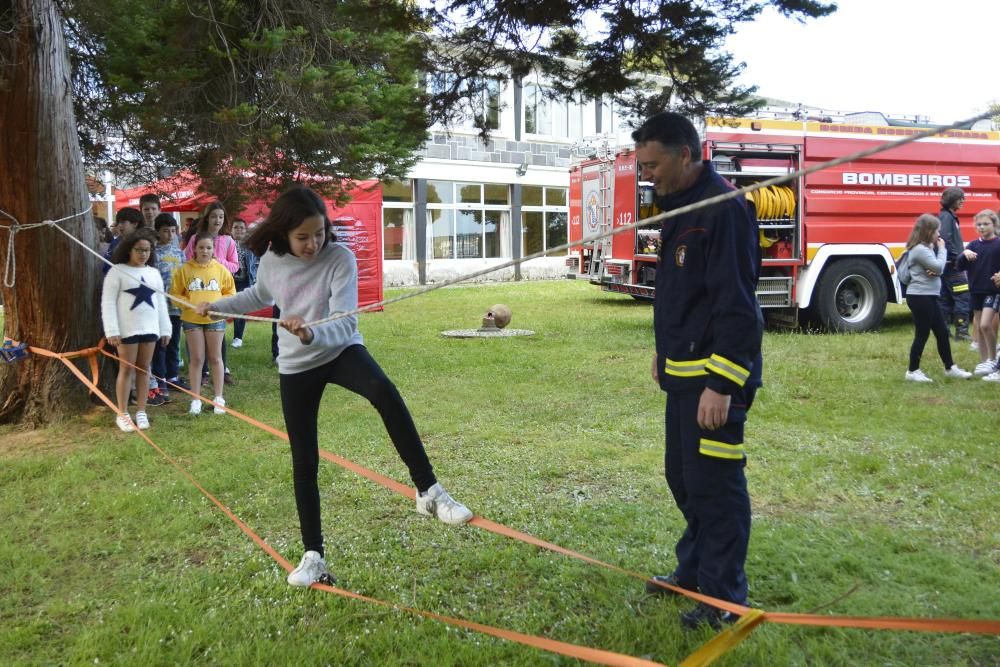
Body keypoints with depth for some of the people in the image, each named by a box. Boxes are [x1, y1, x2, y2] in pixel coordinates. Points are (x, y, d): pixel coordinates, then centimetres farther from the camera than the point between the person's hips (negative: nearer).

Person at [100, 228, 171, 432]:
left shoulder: (154, 272, 12)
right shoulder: (117, 271, -5)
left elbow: (160, 302, 15)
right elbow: (107, 302, -8)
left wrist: (165, 329, 11)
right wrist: (112, 331, -15)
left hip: (150, 328, 5)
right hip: (127, 329, -4)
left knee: (144, 369, 9)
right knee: (126, 369, 0)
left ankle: (141, 411, 17)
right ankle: (122, 414, 8)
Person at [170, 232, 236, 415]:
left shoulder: (221, 269, -1)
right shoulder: (184, 270, -3)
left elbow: (230, 293, 3)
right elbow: (175, 294, -2)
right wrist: (192, 304, -15)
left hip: (215, 319, 0)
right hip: (192, 319, 0)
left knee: (215, 358, 8)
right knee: (196, 359, 6)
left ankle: (219, 398, 16)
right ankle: (196, 399, 14)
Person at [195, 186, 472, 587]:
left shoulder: (339, 257, -20)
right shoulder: (270, 262, -7)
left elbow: (344, 324, -28)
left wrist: (313, 334, -47)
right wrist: (216, 306, 22)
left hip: (341, 351, -3)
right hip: (296, 367, 3)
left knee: (385, 393, -37)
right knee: (303, 462, 4)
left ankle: (428, 492, -29)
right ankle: (313, 556, 19)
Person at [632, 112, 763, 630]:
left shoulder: (724, 208, -18)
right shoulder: (678, 205, 13)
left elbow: (735, 304, -23)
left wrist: (721, 385, -24)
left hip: (715, 376, -10)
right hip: (684, 373, 10)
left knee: (714, 484, 0)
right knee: (682, 477, 17)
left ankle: (723, 599, 14)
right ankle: (694, 571, 34)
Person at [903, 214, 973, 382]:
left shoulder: (925, 248, 16)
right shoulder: (920, 249, -18)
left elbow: (936, 269, 16)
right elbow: (939, 267, -20)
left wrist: (935, 272, -8)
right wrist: (942, 249, -6)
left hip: (928, 297, 10)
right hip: (920, 297, -10)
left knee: (942, 332, 14)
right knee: (922, 335, -2)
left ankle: (950, 368, 24)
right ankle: (913, 371, 7)